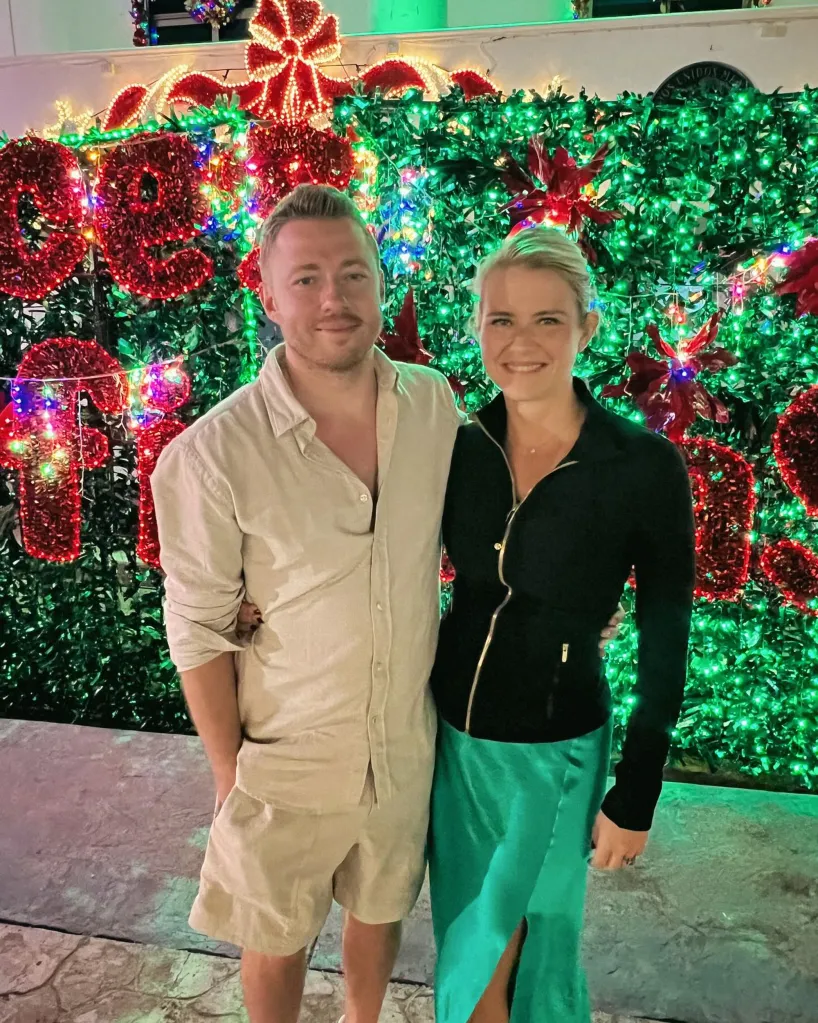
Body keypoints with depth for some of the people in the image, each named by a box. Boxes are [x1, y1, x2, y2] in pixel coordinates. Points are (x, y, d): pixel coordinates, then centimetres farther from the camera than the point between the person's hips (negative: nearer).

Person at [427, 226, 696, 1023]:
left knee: (489, 953, 16)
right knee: (469, 936, 24)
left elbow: (664, 650, -11)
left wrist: (635, 798, -6)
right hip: (450, 733, 4)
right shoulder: (458, 449, -8)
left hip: (553, 752, -3)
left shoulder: (646, 467, -18)